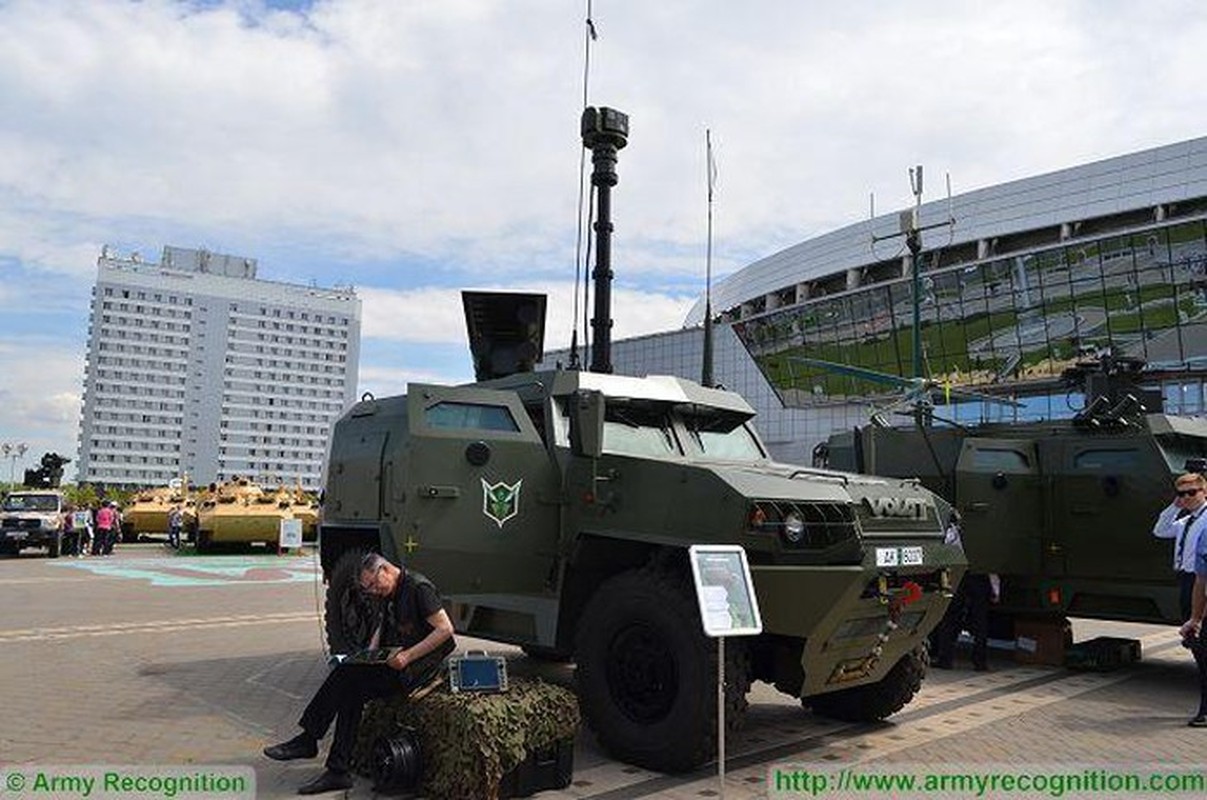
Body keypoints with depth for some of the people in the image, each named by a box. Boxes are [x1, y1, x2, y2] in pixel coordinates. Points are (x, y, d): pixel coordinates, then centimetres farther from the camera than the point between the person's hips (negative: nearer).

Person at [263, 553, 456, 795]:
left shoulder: (419, 588, -13)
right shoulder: (391, 594, 15)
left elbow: (445, 629, -19)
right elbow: (383, 627, 27)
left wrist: (407, 656, -21)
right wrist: (371, 651, 7)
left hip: (418, 665, -9)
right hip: (394, 660, 9)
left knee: (349, 676, -18)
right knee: (352, 691, -13)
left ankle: (308, 739, -5)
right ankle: (337, 771, -11)